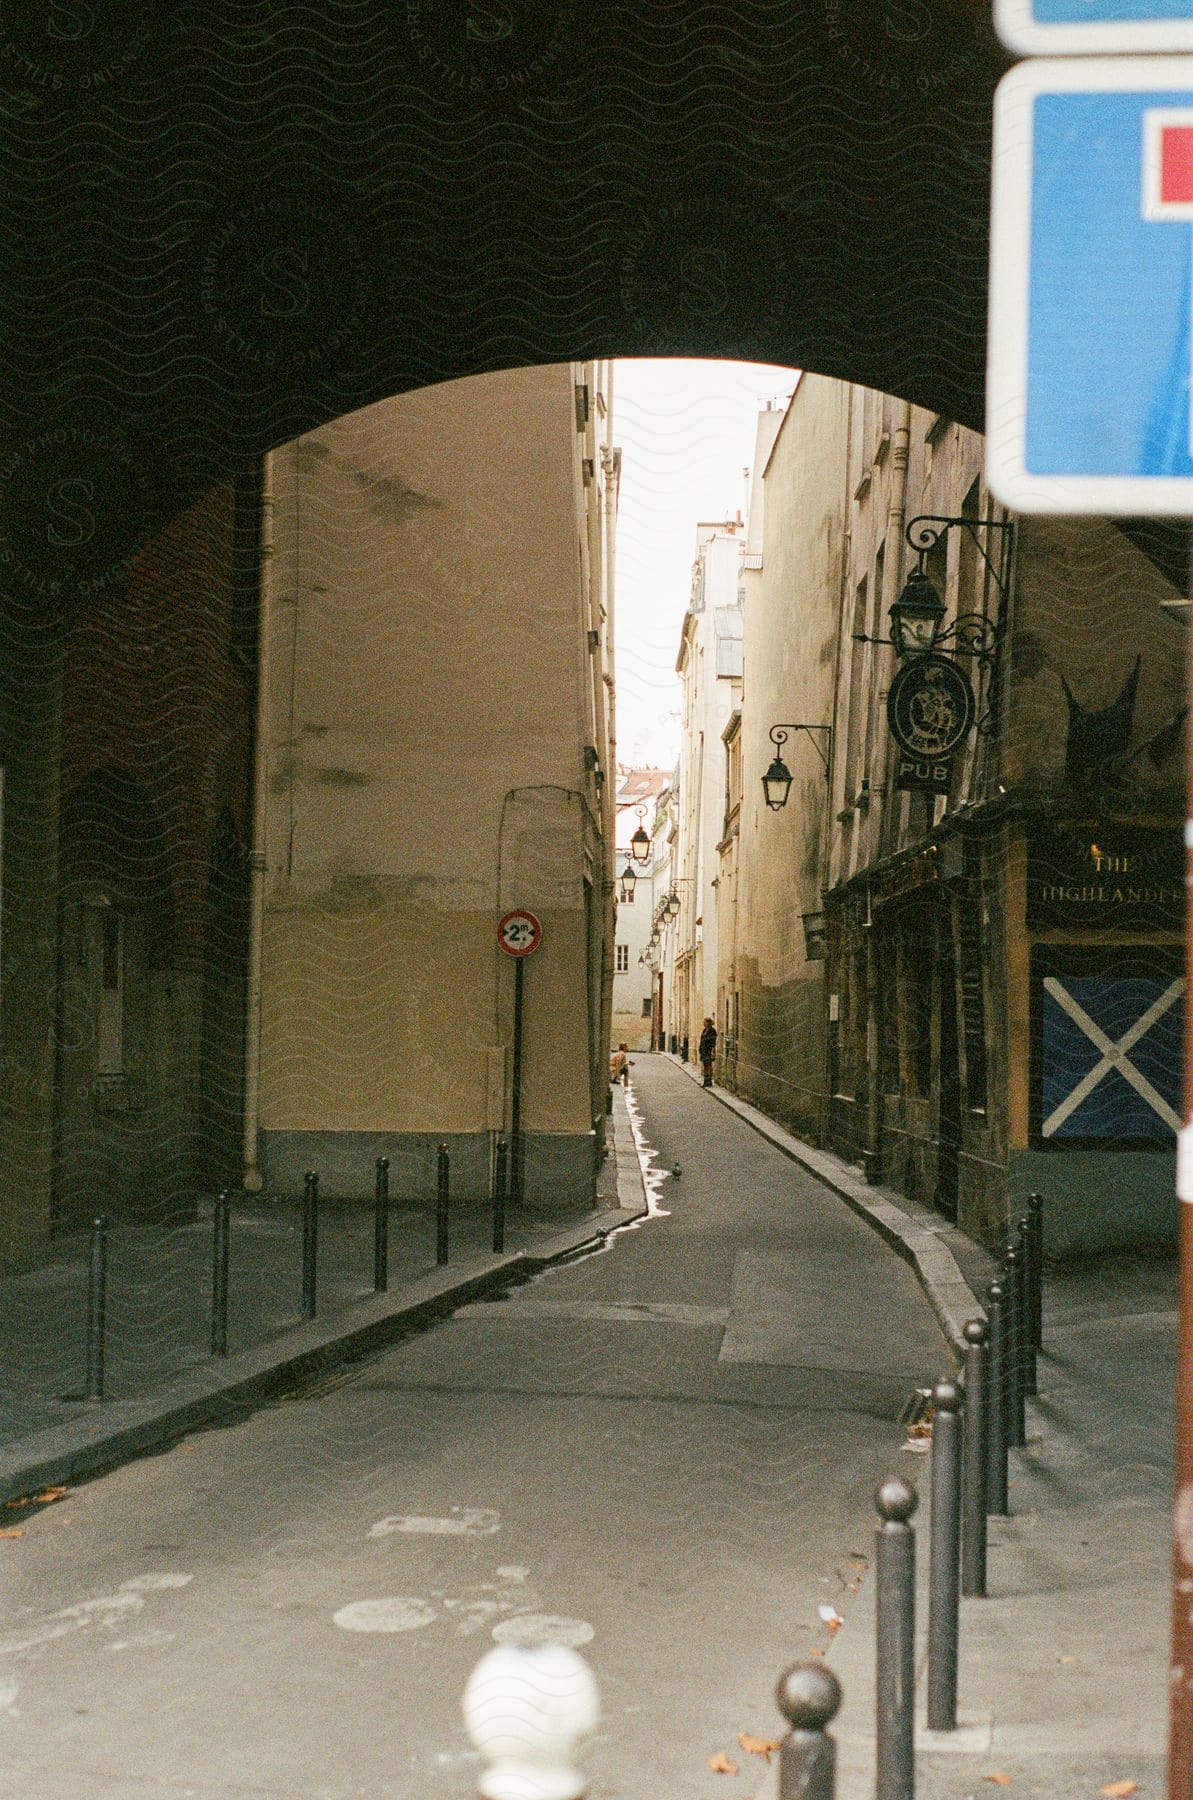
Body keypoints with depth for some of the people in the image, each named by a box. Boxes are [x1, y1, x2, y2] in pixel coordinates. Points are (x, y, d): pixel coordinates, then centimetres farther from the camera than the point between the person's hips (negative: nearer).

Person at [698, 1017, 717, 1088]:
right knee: (705, 1066, 8)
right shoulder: (704, 1031, 15)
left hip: (709, 1050, -9)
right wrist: (700, 1048, 18)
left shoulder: (712, 1031, -10)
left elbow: (713, 1041, -16)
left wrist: (713, 1050, -21)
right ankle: (706, 1081, 11)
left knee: (709, 1065, -7)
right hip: (703, 1050, 9)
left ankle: (709, 1081, -5)